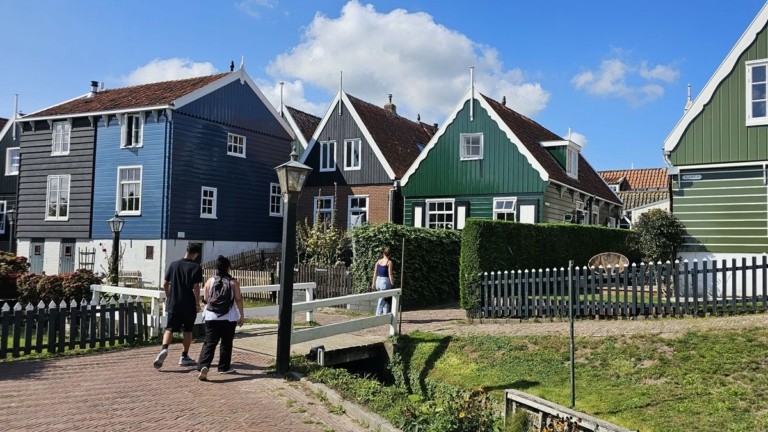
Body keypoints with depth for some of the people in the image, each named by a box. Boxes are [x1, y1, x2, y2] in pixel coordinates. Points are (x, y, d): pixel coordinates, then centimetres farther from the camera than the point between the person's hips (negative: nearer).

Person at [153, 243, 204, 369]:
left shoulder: (173, 264, 5)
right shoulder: (196, 267, -9)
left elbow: (165, 284, 8)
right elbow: (196, 288, -13)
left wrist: (168, 297, 22)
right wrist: (198, 303, -3)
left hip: (173, 303, 3)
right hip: (189, 305, -3)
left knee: (169, 329, 4)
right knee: (188, 330, 11)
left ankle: (164, 349, -22)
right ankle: (184, 357, 17)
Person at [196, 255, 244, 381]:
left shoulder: (210, 281, 2)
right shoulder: (233, 282, -2)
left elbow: (206, 299, 7)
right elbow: (238, 299, -2)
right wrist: (241, 315, 7)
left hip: (211, 317, 1)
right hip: (229, 318, -1)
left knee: (209, 343, 0)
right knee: (226, 343, 14)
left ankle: (203, 366, -17)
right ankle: (224, 367, 22)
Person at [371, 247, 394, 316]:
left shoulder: (378, 261, 7)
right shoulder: (389, 262, -9)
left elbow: (375, 273, 9)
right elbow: (390, 274, -12)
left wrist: (373, 283, 15)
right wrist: (392, 283, -5)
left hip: (378, 281, 6)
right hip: (385, 281, -6)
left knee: (386, 300, 17)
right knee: (381, 301, -1)